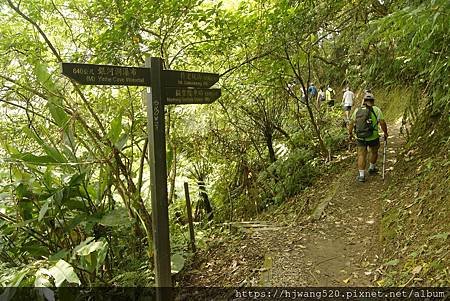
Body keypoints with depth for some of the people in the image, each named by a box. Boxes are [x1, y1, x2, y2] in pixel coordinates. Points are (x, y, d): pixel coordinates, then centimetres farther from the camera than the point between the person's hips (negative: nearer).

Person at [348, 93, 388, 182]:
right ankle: (371, 168, 43)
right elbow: (382, 123, -13)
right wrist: (385, 134, 1)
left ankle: (361, 175, 9)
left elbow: (351, 124, 2)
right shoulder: (376, 110, -7)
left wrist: (350, 134, 16)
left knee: (361, 155, 11)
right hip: (373, 138, -1)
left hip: (360, 138, 2)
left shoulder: (357, 110, 1)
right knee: (374, 151, 25)